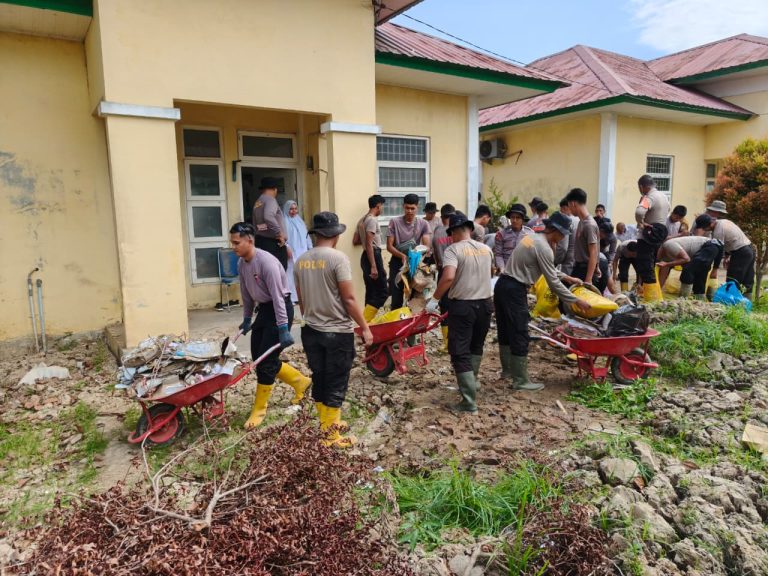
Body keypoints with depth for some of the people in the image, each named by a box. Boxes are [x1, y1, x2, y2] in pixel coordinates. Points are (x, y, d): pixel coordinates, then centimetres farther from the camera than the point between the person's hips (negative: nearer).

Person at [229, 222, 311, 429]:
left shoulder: (266, 261, -25)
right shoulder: (241, 263, 2)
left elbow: (277, 296, -25)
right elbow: (246, 293, 15)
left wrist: (283, 328, -25)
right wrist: (247, 318, 21)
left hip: (280, 308, -9)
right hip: (264, 309, 9)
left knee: (266, 359, -6)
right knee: (258, 357, 11)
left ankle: (259, 409, 10)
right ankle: (300, 381, 28)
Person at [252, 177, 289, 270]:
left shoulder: (257, 203, 17)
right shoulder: (270, 200, -8)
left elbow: (255, 225, 17)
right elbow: (268, 217, -27)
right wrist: (279, 233, -20)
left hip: (260, 241, 9)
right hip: (273, 243, -9)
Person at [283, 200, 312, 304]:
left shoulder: (300, 221, 20)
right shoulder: (284, 221, -1)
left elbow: (306, 236, 21)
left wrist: (310, 249, 14)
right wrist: (286, 248, -22)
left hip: (302, 252, 6)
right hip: (291, 253, -6)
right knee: (292, 275, -9)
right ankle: (291, 298, -7)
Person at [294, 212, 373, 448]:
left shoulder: (301, 260, 3)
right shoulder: (338, 258, -15)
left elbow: (301, 299, 12)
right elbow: (349, 299, -17)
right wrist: (365, 327, -8)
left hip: (311, 331, 6)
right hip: (338, 332, -6)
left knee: (319, 379, 16)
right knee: (336, 384, 5)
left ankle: (326, 424, 31)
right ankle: (331, 435, 13)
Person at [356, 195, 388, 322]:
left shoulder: (362, 220, 15)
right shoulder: (372, 220, -14)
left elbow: (356, 240, 22)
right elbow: (369, 244, -21)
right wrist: (374, 266, -24)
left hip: (365, 256, 10)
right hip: (374, 256, -10)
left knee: (371, 291, 13)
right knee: (383, 291, -9)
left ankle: (367, 320, 16)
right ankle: (364, 320, -14)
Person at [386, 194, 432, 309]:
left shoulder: (423, 224, 0)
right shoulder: (395, 222, -4)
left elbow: (427, 246, -11)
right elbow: (389, 246, -7)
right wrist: (402, 256, -24)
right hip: (397, 263, -1)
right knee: (396, 297, 1)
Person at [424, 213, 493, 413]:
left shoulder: (453, 249, -11)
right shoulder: (486, 249, 9)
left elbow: (448, 277, -26)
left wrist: (434, 299, -17)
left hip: (462, 305, -6)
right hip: (485, 303, 6)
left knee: (460, 353, -1)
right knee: (476, 346, 24)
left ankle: (470, 401, -3)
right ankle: (471, 382, 39)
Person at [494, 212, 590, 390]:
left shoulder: (532, 237, 14)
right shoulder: (544, 248, -14)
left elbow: (548, 270, 26)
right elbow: (553, 283, -12)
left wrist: (567, 277, 25)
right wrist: (576, 300, -3)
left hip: (503, 285, 10)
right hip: (515, 290, -10)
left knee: (506, 331, 19)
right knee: (520, 335, -2)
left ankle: (507, 369, 33)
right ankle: (520, 380, 6)